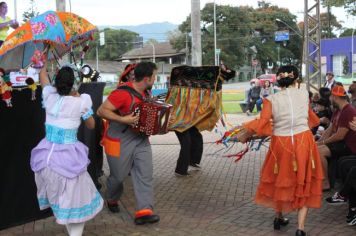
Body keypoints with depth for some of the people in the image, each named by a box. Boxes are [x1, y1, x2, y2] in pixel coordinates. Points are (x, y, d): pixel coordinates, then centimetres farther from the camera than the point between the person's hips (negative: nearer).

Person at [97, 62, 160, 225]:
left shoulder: (145, 92, 2)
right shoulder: (123, 93, -24)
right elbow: (101, 111, -24)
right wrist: (123, 119, -31)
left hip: (141, 140, 7)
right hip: (120, 141, -6)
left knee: (145, 174, -4)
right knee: (118, 175, 11)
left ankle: (144, 211, -4)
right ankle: (112, 200, 41)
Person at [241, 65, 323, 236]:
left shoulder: (271, 99, -6)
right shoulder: (304, 94, 2)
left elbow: (262, 124, -15)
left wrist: (245, 135, -2)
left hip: (281, 144, 0)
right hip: (303, 142, 0)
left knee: (281, 180, 21)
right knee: (304, 183, 11)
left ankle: (279, 218, 37)